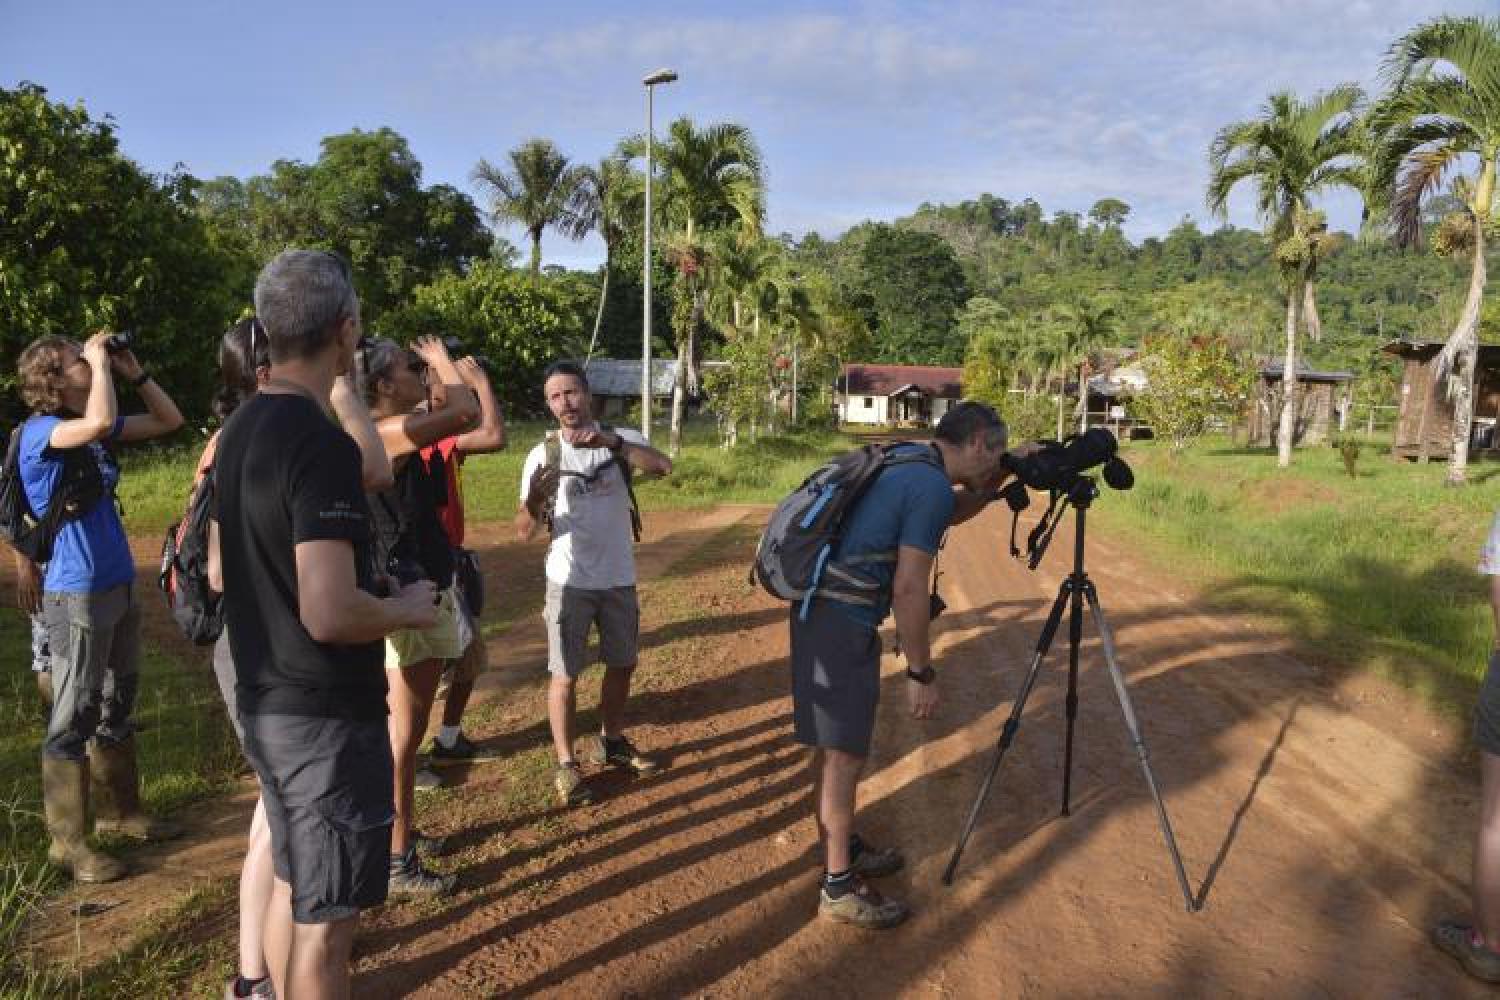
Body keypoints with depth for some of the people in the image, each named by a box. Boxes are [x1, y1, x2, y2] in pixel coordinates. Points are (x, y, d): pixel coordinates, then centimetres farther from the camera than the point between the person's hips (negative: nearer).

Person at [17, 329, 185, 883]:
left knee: (117, 705, 18)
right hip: (76, 594, -8)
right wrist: (101, 363, -20)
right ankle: (67, 841, 12)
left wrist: (134, 371, 4)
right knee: (74, 717, 0)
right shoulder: (39, 431, -15)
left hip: (119, 586, 8)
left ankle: (118, 809, 34)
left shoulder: (91, 428, 8)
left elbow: (169, 420, 16)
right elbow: (100, 423, -36)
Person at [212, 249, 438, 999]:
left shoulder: (238, 430, 6)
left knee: (291, 885, 24)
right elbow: (330, 615, -30)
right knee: (326, 915, 6)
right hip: (327, 713, -9)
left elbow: (219, 570, 16)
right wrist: (408, 606, -11)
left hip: (263, 701, 9)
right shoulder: (322, 445, -23)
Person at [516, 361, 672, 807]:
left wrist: (610, 441, -38)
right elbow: (524, 532, -11)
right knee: (566, 673, 3)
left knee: (622, 664, 16)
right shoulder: (542, 455, -7)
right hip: (570, 582, -2)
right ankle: (566, 764, 17)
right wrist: (535, 498, -32)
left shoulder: (620, 439, -5)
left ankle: (611, 741, 37)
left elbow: (663, 466, -26)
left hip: (619, 579, 3)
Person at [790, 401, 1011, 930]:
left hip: (824, 610, 10)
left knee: (835, 744, 20)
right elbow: (909, 589, -19)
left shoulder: (907, 461, 12)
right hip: (841, 624, -10)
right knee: (844, 755, 1)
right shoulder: (932, 486, -16)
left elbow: (951, 513, 32)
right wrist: (921, 674, -11)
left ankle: (843, 847, 36)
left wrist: (1000, 480, 19)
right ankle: (839, 887, 13)